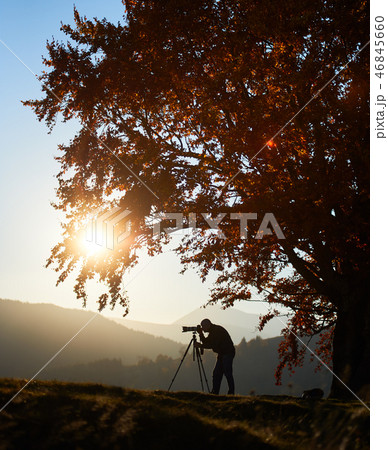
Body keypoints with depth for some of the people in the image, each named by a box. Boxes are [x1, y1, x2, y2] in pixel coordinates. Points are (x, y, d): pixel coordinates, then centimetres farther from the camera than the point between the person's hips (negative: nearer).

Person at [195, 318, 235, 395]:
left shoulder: (218, 330, -17)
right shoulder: (212, 331, 13)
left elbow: (213, 345, -23)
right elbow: (206, 342, 13)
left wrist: (201, 346, -19)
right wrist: (201, 334, 1)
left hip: (228, 353, -10)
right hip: (221, 354, 10)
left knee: (227, 373, -10)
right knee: (216, 374, 6)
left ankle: (231, 393, -6)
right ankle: (214, 393, 7)